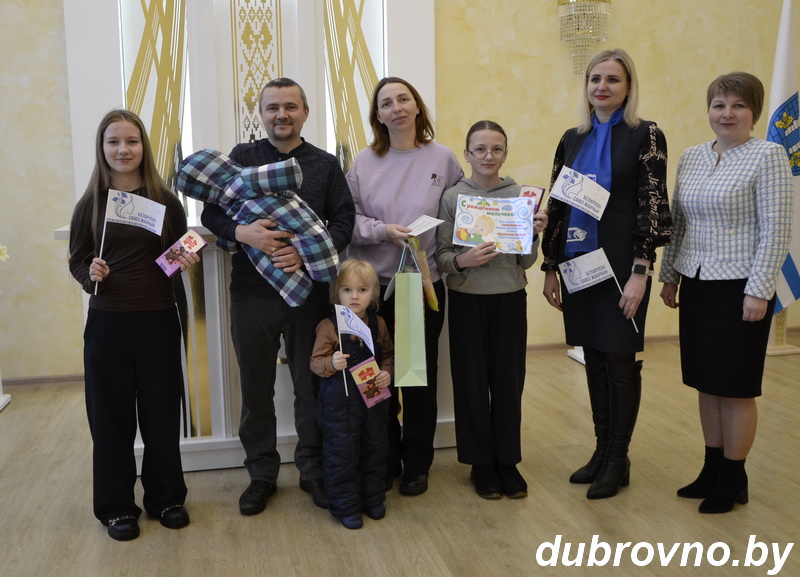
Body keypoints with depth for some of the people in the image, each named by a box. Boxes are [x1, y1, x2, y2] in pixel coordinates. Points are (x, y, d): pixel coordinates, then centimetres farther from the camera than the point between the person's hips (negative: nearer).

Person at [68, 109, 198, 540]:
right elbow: (76, 260, 4)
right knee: (111, 415, 8)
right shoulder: (90, 203, 0)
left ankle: (166, 497, 27)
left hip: (159, 319, 0)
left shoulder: (165, 200, 0)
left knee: (162, 411, 9)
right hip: (107, 322, 0)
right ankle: (116, 505, 24)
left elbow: (181, 254, 9)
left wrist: (187, 261, -12)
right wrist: (89, 273, -17)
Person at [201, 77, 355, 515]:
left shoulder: (325, 165, 6)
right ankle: (261, 475, 26)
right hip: (251, 293, 0)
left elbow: (343, 223, 0)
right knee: (256, 388, 10)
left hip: (309, 291, 0)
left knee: (312, 385, 9)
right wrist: (242, 232, -19)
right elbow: (210, 213, 2)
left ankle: (313, 470, 27)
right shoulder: (241, 158, 6)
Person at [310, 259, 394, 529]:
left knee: (374, 450, 15)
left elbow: (388, 354, 13)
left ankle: (373, 499, 34)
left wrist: (387, 372, -6)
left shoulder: (378, 324, 2)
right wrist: (332, 363, -31)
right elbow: (316, 362, -11)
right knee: (342, 455, 4)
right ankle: (345, 506, 19)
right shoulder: (328, 326, -11)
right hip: (340, 402, -4)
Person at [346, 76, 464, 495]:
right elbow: (347, 218, 0)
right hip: (375, 286, 0)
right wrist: (382, 231, -15)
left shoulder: (442, 158, 1)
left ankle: (416, 466, 24)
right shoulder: (364, 162, 1)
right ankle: (383, 462, 25)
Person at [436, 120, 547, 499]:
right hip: (466, 298, -1)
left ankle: (507, 460, 22)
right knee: (471, 379, 5)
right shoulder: (453, 197, -2)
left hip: (509, 298, 1)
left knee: (508, 379, 6)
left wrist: (534, 235, -13)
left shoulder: (521, 196, 2)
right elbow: (441, 255, -3)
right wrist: (462, 260, -22)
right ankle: (481, 463, 20)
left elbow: (526, 261, 5)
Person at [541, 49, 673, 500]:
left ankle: (619, 460, 17)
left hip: (620, 264, -5)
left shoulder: (645, 135, -5)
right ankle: (602, 450, 26)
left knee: (621, 360, 3)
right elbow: (557, 206, 11)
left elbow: (652, 207, -10)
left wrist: (640, 272, -16)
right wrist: (550, 267, 8)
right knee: (594, 359, 12)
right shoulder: (573, 139, 10)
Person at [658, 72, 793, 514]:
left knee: (736, 387, 3)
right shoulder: (690, 158, 10)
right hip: (696, 284, 6)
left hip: (739, 288, -6)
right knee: (706, 382, 13)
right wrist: (669, 276, 14)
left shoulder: (768, 156, -8)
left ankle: (733, 479, 19)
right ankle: (712, 470, 27)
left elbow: (776, 231, -13)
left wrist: (758, 291, -16)